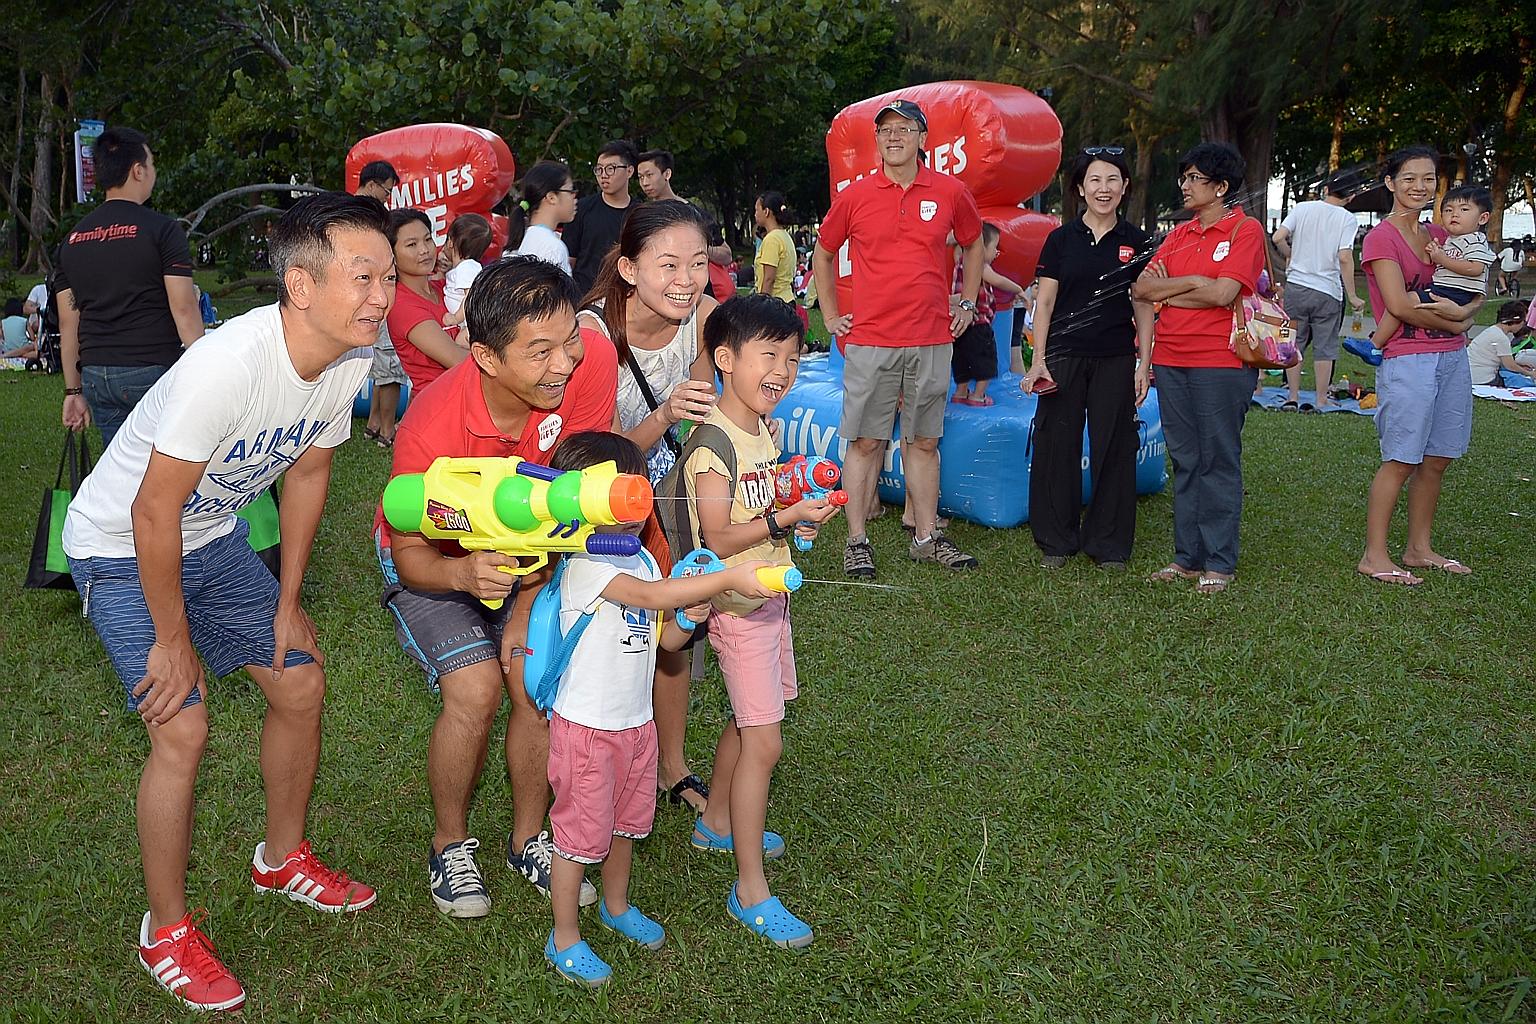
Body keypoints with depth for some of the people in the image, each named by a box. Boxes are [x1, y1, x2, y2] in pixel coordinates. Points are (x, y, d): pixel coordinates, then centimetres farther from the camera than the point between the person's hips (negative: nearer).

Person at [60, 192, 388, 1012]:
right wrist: (172, 638, -18)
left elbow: (307, 471, 2)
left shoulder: (351, 358, -13)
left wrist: (287, 603, 5)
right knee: (182, 728, -13)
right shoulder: (228, 365, -36)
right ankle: (166, 932, 9)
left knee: (300, 683, 6)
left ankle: (282, 858, 30)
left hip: (214, 537, 7)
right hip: (122, 547, -7)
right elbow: (155, 512, -29)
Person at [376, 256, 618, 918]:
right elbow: (412, 555, -24)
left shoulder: (592, 361, -30)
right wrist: (463, 573, -47)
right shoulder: (430, 429, -37)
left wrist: (529, 605, -20)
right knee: (475, 689, -19)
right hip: (431, 558, -3)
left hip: (523, 550, 3)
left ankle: (528, 840, 13)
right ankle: (449, 846, 8)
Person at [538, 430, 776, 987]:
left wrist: (690, 618, -12)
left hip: (635, 722, 8)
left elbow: (664, 637, 10)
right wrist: (730, 579, -40)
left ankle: (617, 906, 46)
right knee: (580, 831, 5)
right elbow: (650, 594, -37)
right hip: (587, 726, -8)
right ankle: (564, 938, 22)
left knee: (625, 820, 23)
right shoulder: (585, 566, -22)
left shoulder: (641, 559, 5)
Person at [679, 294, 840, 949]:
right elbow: (718, 539, -24)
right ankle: (751, 891, 2)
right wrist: (784, 518, -30)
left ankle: (717, 823, 42)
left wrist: (802, 508, 2)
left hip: (769, 595, 9)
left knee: (746, 721, 21)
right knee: (763, 742, -8)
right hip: (737, 605, -9)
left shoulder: (766, 429, 6)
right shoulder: (713, 442, -21)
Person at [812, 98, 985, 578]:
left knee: (923, 440, 9)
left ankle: (926, 537, 19)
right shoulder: (855, 196, 1)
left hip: (932, 342, 2)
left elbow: (973, 244, 21)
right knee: (866, 442, 0)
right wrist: (830, 314, 10)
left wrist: (967, 303, 15)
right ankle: (857, 542, 8)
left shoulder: (951, 193, 4)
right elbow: (824, 253, 15)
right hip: (870, 341, -1)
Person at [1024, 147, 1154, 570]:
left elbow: (1143, 306, 7)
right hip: (1064, 357, -1)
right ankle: (1056, 541, 15)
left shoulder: (1136, 242, 5)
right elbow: (1044, 302, 2)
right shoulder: (1061, 239, 3)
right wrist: (1038, 360, -5)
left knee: (1113, 449, 4)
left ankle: (1109, 543, 15)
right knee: (1057, 446, 2)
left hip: (1116, 360, 1)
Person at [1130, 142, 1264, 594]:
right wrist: (1193, 281, -8)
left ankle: (1219, 563, 7)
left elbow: (1223, 293, -17)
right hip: (1171, 361, 6)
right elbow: (1141, 287, 5)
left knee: (1219, 462, 0)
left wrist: (1166, 291, -3)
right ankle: (1187, 557, 17)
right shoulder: (1180, 234, 15)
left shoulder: (1245, 230, -3)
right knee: (1184, 461, 10)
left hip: (1221, 363, -6)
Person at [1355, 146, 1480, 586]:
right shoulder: (1381, 237, -6)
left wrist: (1461, 310, -9)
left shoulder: (1439, 235, 15)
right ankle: (1374, 555, 0)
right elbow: (1399, 305, -15)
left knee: (1437, 460, 9)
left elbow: (1475, 290, 14)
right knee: (1401, 461, -7)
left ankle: (1419, 547, 19)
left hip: (1452, 358, 7)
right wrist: (1455, 322, -5)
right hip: (1407, 360, -7)